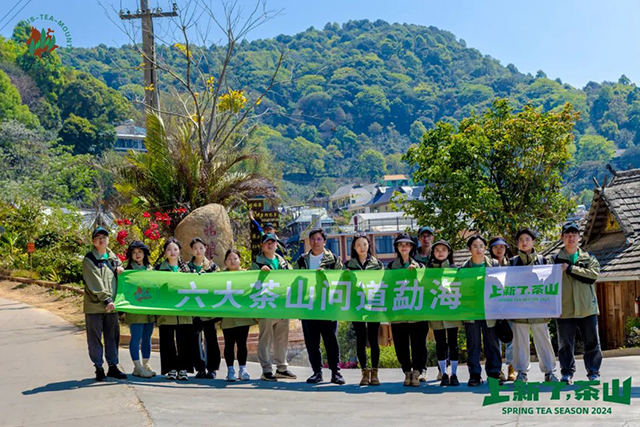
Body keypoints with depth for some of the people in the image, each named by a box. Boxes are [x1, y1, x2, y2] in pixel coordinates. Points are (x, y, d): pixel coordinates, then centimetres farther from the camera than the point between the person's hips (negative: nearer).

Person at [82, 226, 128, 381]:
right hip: (94, 306, -5)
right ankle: (99, 368, 10)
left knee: (113, 336, 9)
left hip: (111, 306, 5)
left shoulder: (112, 256, 12)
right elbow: (95, 283, -14)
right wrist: (106, 299, -22)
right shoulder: (89, 260, -5)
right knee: (95, 338, 1)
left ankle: (113, 366, 18)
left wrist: (120, 268, 5)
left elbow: (120, 264, 31)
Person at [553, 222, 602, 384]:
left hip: (587, 308, 1)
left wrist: (570, 268, -12)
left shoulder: (588, 257, 9)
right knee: (565, 343, 4)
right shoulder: (556, 259, 6)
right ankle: (567, 372, 14)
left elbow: (593, 274, -9)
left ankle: (593, 372, 17)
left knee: (592, 342, 5)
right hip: (565, 309, -1)